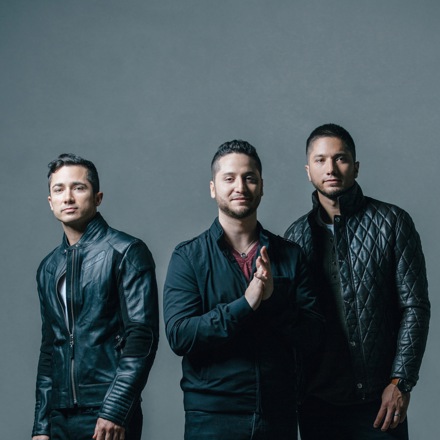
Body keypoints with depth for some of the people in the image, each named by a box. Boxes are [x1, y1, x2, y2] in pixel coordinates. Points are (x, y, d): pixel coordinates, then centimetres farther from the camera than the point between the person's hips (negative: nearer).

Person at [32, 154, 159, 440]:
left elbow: (142, 335, -12)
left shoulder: (127, 252, -5)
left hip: (109, 417, -6)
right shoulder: (49, 268, 14)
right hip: (60, 417, 6)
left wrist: (115, 411, -18)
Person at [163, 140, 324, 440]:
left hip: (279, 414, 2)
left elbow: (312, 334, 1)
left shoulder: (290, 255, 7)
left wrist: (273, 300, -16)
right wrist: (245, 304, -20)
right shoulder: (189, 257, 0)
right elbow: (178, 335, -11)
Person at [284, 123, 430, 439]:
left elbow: (415, 306, -3)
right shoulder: (297, 236, 6)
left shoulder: (392, 223, -2)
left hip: (381, 400, -2)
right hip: (317, 400, 2)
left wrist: (401, 382, -9)